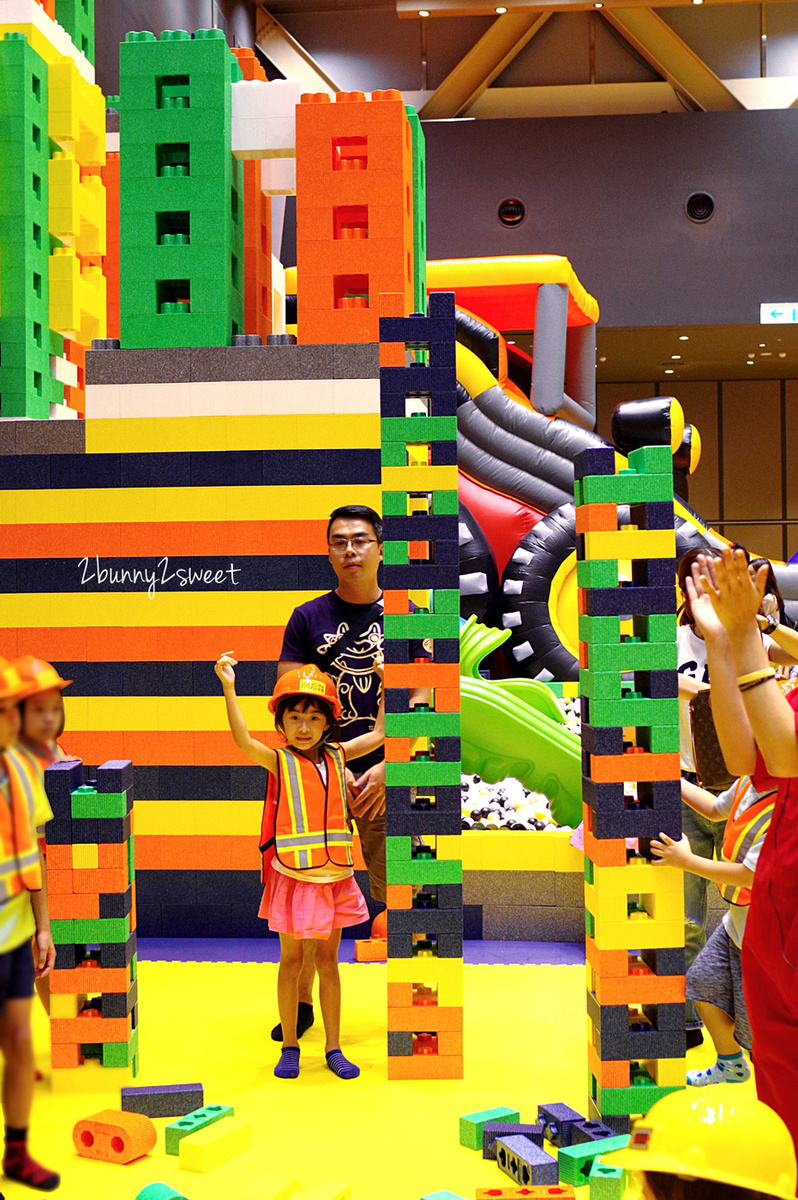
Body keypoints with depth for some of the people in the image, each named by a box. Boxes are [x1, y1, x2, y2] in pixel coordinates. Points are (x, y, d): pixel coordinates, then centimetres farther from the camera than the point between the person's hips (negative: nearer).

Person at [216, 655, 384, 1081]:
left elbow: (378, 733, 13)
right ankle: (289, 1046, 22)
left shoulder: (337, 756, 4)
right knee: (291, 961, 9)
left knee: (328, 961, 12)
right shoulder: (278, 761, -8)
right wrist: (229, 686, -35)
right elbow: (242, 740, -26)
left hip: (334, 876, 3)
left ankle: (333, 1048, 21)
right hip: (292, 877, -3)